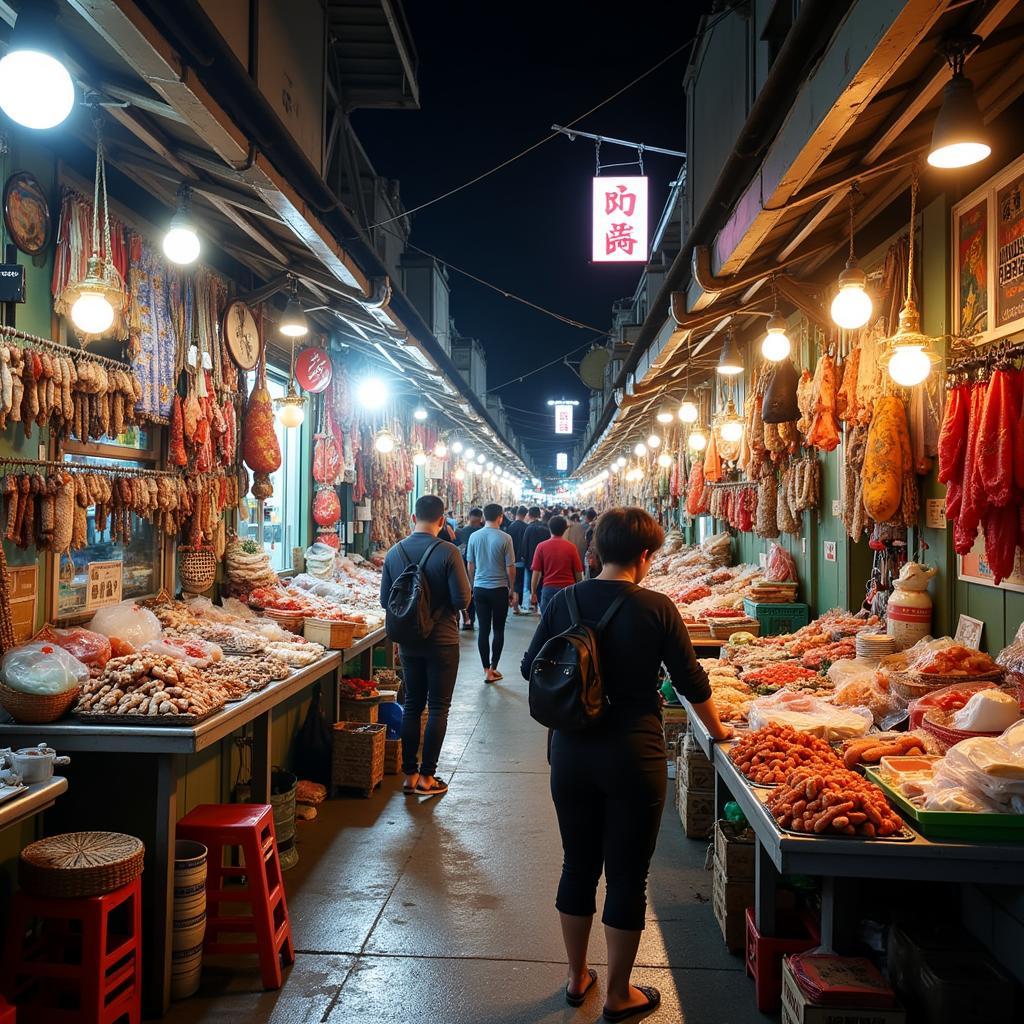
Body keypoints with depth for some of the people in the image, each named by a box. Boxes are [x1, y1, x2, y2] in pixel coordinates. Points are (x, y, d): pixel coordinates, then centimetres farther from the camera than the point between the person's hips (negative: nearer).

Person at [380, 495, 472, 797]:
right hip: (442, 642, -4)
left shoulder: (395, 552, -2)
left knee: (412, 705, 14)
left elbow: (385, 600, 3)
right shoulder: (448, 552, -16)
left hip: (409, 641, 4)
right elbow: (463, 599, -17)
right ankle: (426, 776, 11)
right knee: (438, 708, 6)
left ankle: (409, 774, 20)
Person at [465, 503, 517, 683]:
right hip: (499, 588, -3)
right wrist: (512, 590, 5)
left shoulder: (474, 537, 0)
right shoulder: (504, 538, -11)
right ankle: (493, 668, 11)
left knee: (483, 629, 7)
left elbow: (470, 565, 7)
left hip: (479, 588, 3)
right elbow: (510, 567, -7)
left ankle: (487, 670, 9)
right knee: (498, 630, 9)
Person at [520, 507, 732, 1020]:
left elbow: (530, 667, 3)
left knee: (578, 865, 19)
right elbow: (691, 681, -2)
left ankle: (577, 977, 36)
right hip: (634, 756, -3)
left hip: (571, 753, 4)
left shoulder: (563, 602, -4)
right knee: (627, 875, 11)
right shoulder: (655, 608, -11)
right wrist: (718, 730, 15)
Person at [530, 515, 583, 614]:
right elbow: (578, 572, 0)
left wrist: (533, 592, 5)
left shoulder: (541, 546, -3)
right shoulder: (571, 547, -2)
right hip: (568, 589, 0)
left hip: (548, 588, 0)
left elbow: (536, 572, -3)